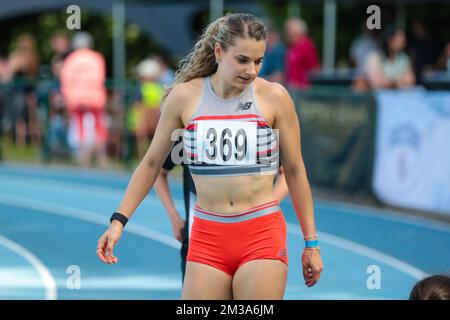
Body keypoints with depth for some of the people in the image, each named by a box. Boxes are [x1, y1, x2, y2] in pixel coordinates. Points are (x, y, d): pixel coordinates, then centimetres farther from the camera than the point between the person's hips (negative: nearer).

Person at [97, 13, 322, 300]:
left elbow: (295, 170, 6)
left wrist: (311, 242, 8)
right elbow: (152, 163, 11)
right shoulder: (184, 96, 2)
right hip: (207, 236, 1)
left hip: (262, 233, -1)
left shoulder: (274, 97, -1)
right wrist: (119, 220, 5)